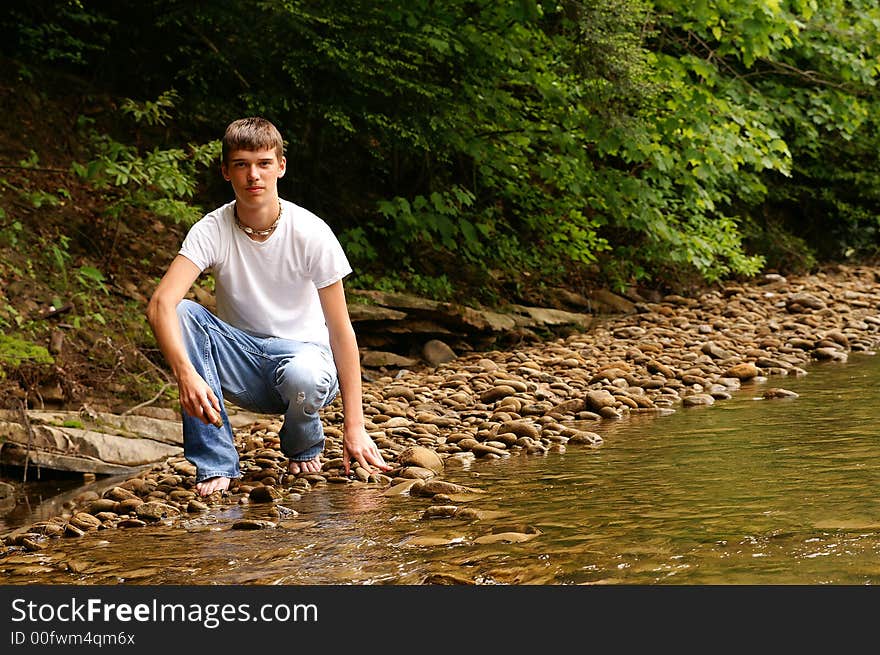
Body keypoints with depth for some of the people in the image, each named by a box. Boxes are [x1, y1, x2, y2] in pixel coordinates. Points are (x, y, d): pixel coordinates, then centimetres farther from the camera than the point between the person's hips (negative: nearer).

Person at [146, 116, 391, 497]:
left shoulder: (312, 234, -15)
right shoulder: (212, 231, -13)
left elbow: (340, 330, -13)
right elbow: (161, 304, -26)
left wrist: (354, 426, -19)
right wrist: (186, 374, -45)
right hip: (241, 361, 2)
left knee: (303, 376, -39)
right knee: (184, 315, -26)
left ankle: (305, 449, 0)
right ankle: (216, 464, -20)